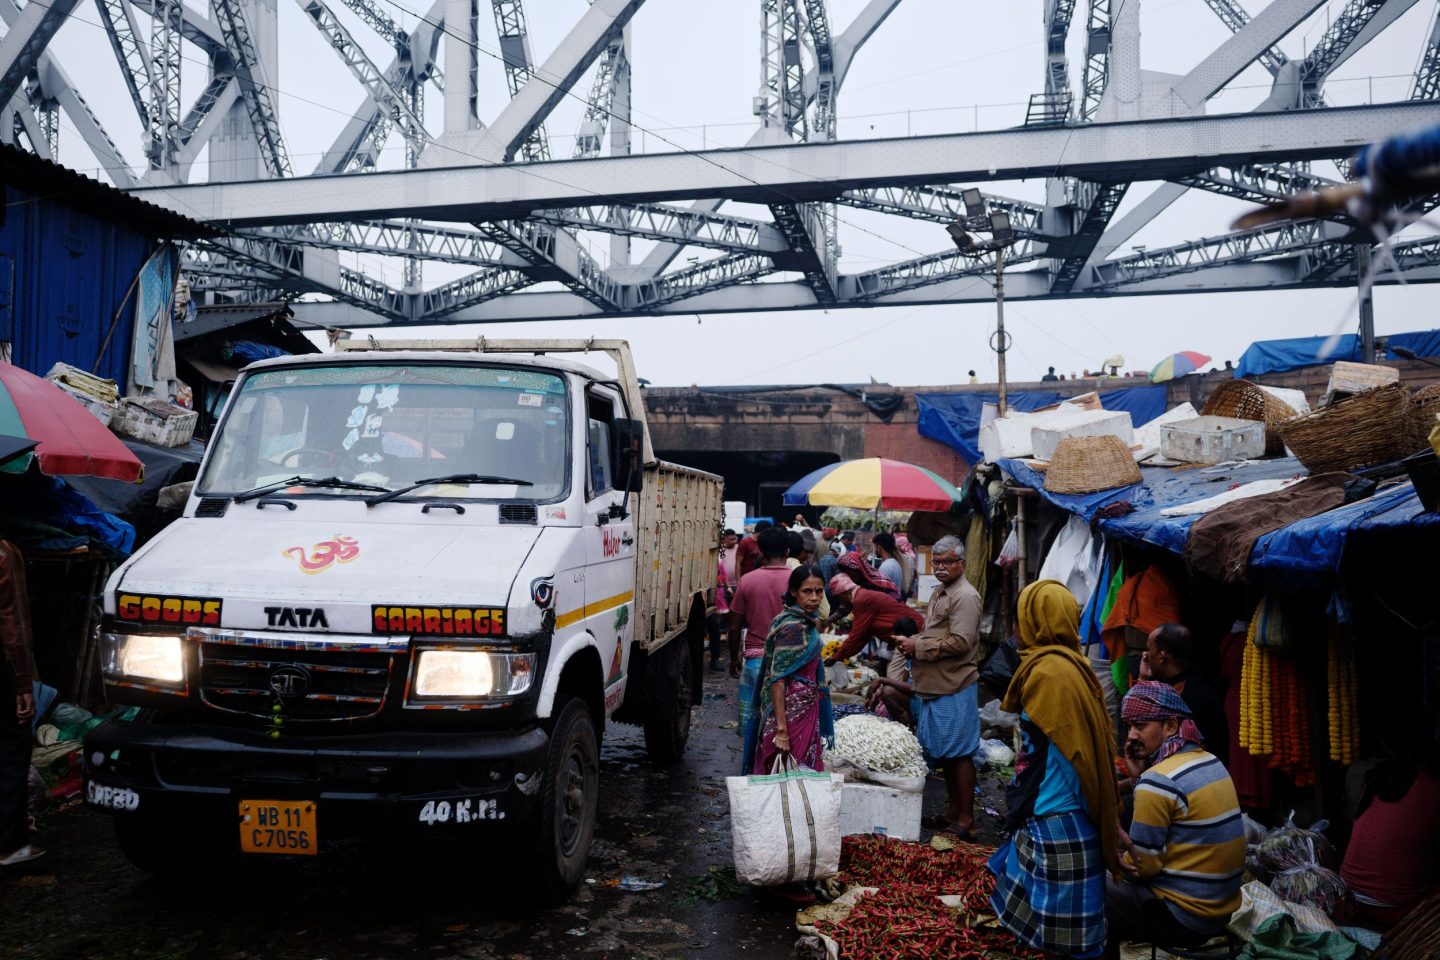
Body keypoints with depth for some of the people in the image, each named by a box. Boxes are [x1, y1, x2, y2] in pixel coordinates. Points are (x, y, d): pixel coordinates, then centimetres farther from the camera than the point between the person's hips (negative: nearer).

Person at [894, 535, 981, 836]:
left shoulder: (965, 597, -14)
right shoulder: (940, 593, 16)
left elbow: (960, 642, -22)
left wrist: (918, 647, -17)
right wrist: (912, 642, 6)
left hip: (954, 689, -9)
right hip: (935, 686, 9)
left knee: (959, 754, -1)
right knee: (945, 754, 16)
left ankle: (965, 819, 8)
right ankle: (952, 811, 27)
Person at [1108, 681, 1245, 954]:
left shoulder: (1158, 782, -21)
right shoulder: (1210, 761, 6)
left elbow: (1141, 866, -15)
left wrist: (1118, 861, 4)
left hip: (1183, 918, -9)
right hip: (1220, 909, 9)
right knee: (1112, 884, 20)